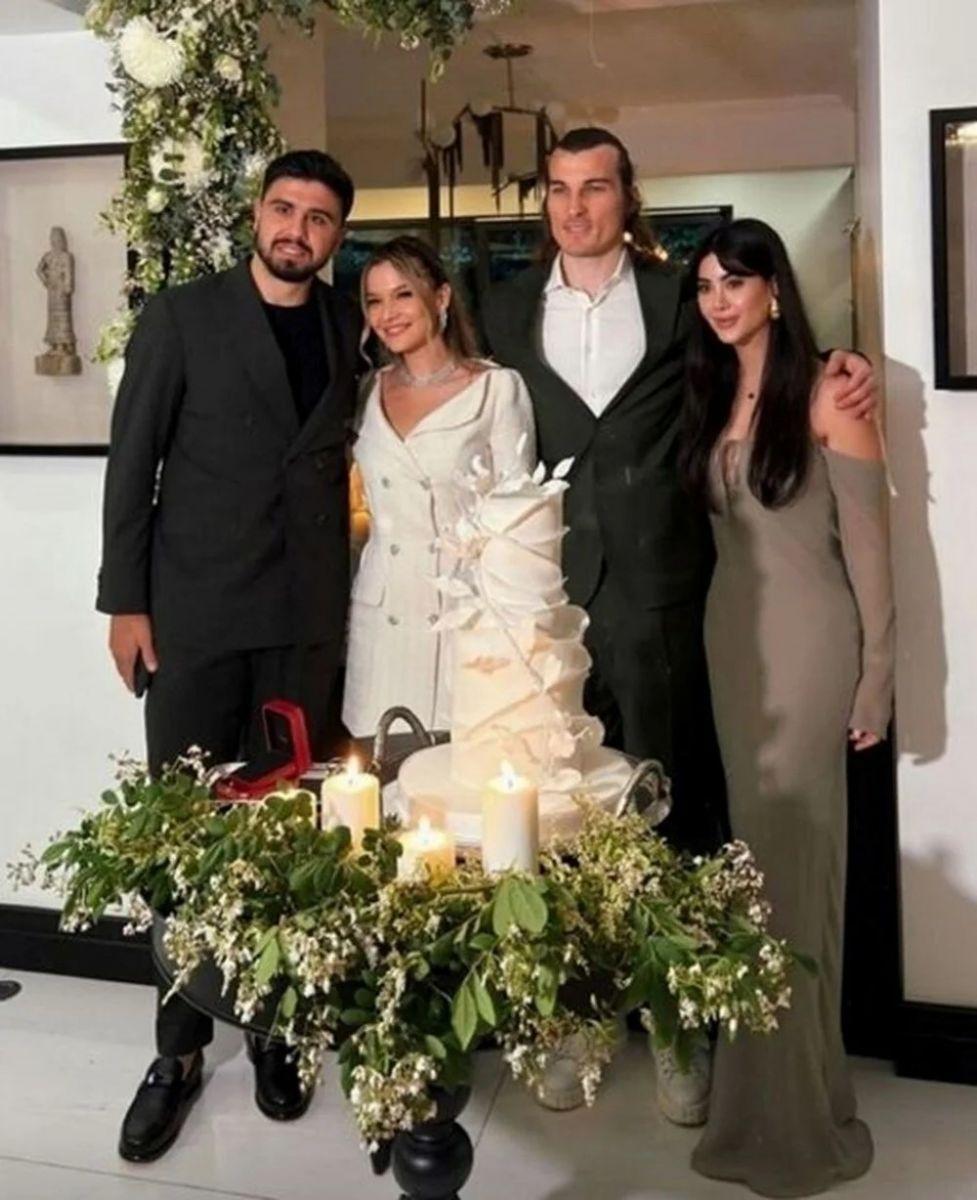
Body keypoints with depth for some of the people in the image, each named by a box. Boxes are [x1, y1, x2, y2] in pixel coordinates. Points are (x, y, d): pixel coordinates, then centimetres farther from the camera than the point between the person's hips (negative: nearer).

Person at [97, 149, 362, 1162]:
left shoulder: (350, 327, 9)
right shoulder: (181, 315, 0)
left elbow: (346, 457, 12)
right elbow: (132, 463, -1)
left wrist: (353, 588, 5)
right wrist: (124, 600, -5)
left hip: (309, 614, 2)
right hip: (195, 608, -2)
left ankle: (272, 1026, 21)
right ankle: (179, 1049, 15)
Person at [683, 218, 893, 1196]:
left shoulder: (825, 393, -8)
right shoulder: (710, 396, 10)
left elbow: (867, 542, -9)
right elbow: (712, 525, 12)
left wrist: (875, 675, -10)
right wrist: (721, 632, 5)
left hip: (808, 637, -6)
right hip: (730, 633, 6)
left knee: (795, 849, -1)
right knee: (752, 846, 11)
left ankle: (792, 1099, 14)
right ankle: (769, 1076, 25)